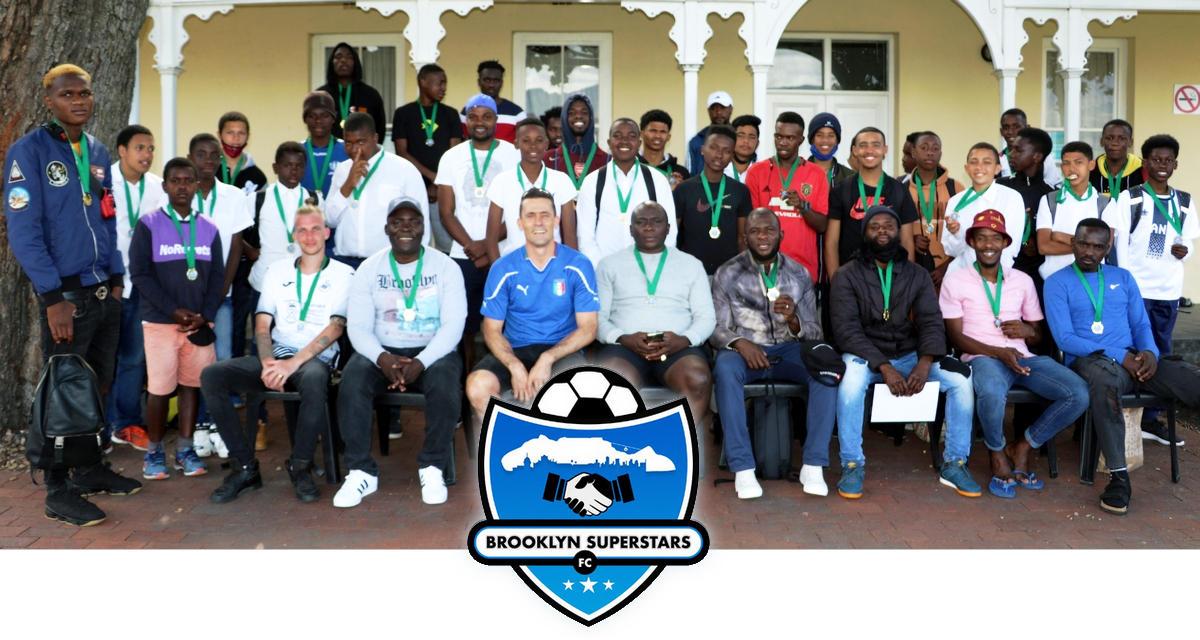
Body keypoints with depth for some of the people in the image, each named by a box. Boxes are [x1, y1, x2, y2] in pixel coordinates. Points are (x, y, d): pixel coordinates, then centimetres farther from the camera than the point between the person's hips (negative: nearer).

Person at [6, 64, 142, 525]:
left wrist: (116, 280, 11)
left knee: (98, 388, 14)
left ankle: (91, 470, 28)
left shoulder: (98, 153, 12)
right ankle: (58, 493, 12)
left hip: (104, 293, 6)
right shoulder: (29, 152, -8)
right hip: (65, 296, -6)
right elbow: (23, 232, -13)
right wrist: (55, 298, -17)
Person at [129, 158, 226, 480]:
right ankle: (154, 452, 14)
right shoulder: (148, 224, -2)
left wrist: (204, 315, -6)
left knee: (192, 385, 7)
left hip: (200, 323, 3)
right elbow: (140, 273, -8)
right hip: (160, 321, -3)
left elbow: (217, 275, 6)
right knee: (159, 388, 1)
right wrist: (173, 310, -15)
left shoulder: (209, 228, 7)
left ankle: (185, 448, 18)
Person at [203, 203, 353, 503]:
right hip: (276, 356, 4)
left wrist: (292, 363, -18)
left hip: (316, 359, -4)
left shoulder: (343, 274, 3)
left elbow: (336, 328, -8)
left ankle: (300, 466, -19)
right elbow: (262, 324, 8)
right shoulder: (277, 270, 14)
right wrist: (268, 363, -12)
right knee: (211, 375, -19)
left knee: (313, 380, -40)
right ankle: (246, 467, -13)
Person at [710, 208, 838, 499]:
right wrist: (740, 343, -24)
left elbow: (814, 333, 5)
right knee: (725, 368, -37)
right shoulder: (727, 274, 1)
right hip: (745, 348, -2)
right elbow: (716, 329, -2)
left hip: (789, 349, 2)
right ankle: (742, 467, -32)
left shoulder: (799, 274, 6)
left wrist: (793, 319, -18)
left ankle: (813, 464, -23)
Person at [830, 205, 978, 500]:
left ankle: (954, 464, -2)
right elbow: (847, 329, -12)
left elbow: (932, 323, -2)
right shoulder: (847, 276, -2)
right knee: (852, 380, -37)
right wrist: (884, 367, -24)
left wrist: (925, 362, -22)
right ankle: (852, 465, -21)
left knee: (961, 381, -19)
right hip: (865, 355, -3)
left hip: (909, 354, 3)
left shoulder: (918, 275, 8)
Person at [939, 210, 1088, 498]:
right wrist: (998, 352, -17)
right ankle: (997, 453, -7)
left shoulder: (1023, 281, 16)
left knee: (1079, 394, -20)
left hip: (1023, 357, 5)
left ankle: (1022, 447, 1)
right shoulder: (955, 281, 4)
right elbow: (955, 337, -3)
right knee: (992, 392, -40)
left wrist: (1027, 330, -6)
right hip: (982, 357, -4)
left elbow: (1039, 334, 20)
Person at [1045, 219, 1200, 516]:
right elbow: (1065, 338, -5)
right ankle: (1118, 477, -34)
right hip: (1087, 361, -5)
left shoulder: (1123, 278, 20)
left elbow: (1142, 324, 15)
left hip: (1134, 359, 5)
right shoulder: (1057, 283, 5)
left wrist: (1149, 351, -9)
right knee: (1105, 378, -43)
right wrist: (1118, 356, -14)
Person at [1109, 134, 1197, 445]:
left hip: (1169, 291, 4)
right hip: (1136, 288, -4)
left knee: (1161, 354, 8)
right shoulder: (1129, 198, -1)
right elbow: (1120, 244, -5)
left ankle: (1150, 418, 17)